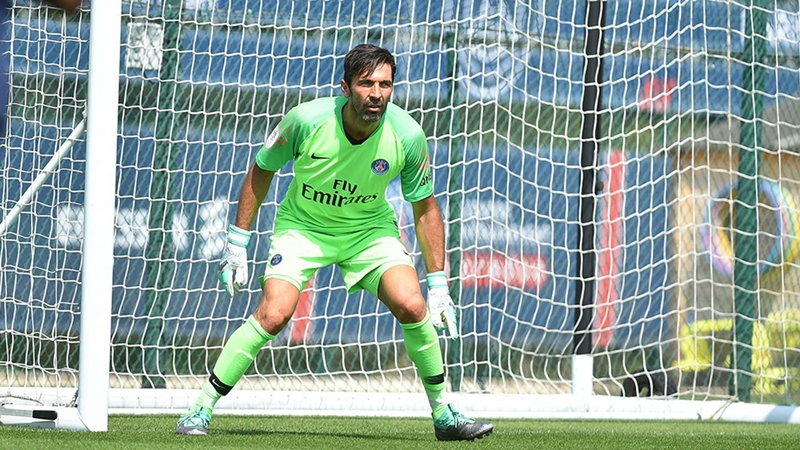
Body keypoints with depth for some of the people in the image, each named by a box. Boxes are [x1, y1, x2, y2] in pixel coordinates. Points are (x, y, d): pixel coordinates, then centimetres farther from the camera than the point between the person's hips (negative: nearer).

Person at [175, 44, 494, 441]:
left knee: (412, 307, -19)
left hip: (370, 227, 2)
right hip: (303, 226, -2)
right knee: (273, 314, -22)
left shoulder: (407, 135, -21)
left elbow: (425, 208, -6)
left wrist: (438, 284, -7)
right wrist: (237, 242, -6)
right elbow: (261, 170, -7)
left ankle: (443, 415, 1)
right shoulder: (307, 120, -25)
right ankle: (200, 410, -9)